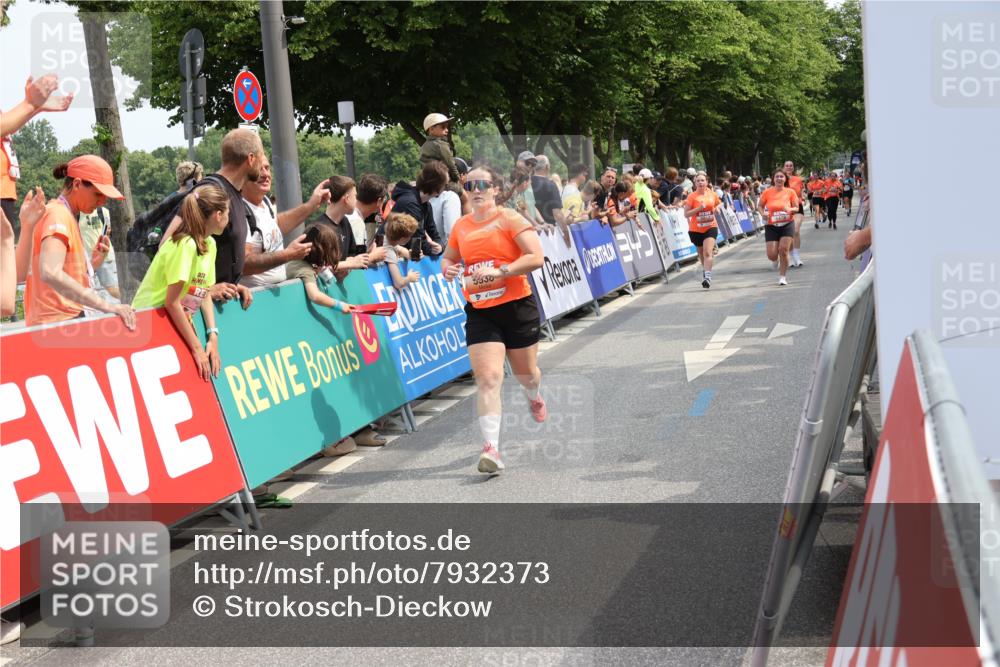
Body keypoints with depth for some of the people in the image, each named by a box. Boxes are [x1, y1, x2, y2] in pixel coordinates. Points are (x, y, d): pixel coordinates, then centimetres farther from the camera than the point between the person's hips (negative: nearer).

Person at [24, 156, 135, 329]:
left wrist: (92, 263, 5)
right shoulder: (58, 215, -9)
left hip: (66, 320, 9)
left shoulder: (67, 216, 19)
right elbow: (50, 273, -26)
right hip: (58, 322, -9)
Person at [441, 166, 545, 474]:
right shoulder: (460, 227, 7)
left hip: (517, 306, -2)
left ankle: (535, 398, 54)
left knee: (526, 373, 16)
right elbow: (449, 257, 24)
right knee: (488, 378, -13)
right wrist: (447, 269, -1)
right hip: (480, 312, 2)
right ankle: (491, 448, -18)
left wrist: (499, 272, -24)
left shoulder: (509, 219, -7)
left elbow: (536, 257, -15)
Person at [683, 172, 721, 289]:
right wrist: (699, 208, -22)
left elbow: (719, 203, 23)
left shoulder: (712, 194, 1)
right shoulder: (692, 196, -8)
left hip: (710, 227, 0)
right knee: (701, 254, 16)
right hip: (696, 230, 0)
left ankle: (707, 277, -22)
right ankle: (705, 269, 45)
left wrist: (716, 208, 3)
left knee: (707, 252, -17)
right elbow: (686, 214, -11)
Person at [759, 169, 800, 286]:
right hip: (771, 226, 0)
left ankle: (782, 276, 3)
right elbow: (760, 207, 8)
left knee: (783, 250, -14)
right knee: (772, 255, -6)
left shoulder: (790, 192, -1)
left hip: (787, 224, 0)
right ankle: (779, 263, 33)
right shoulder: (767, 192, -2)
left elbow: (796, 208, 2)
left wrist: (790, 209, -20)